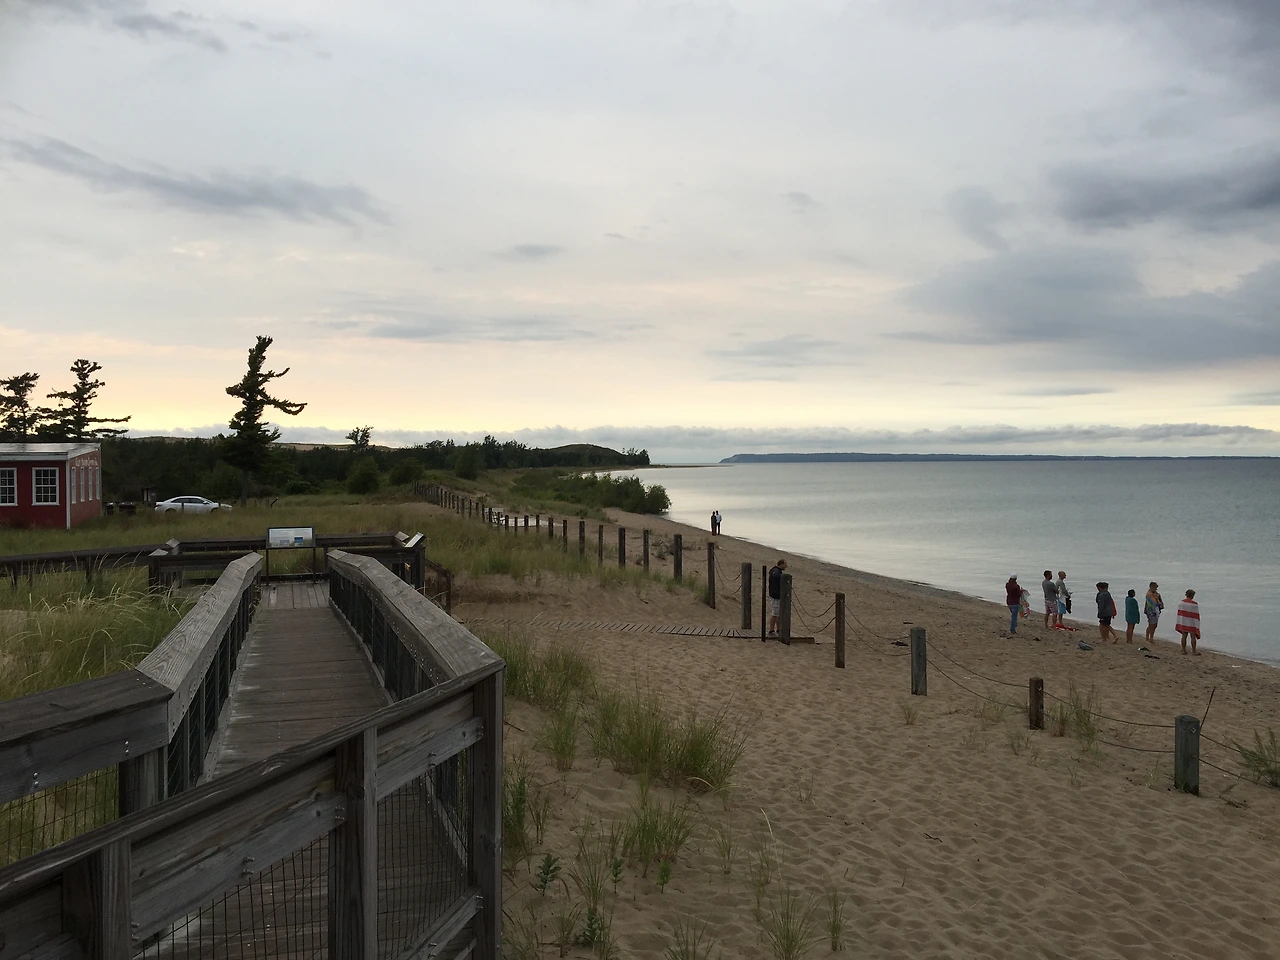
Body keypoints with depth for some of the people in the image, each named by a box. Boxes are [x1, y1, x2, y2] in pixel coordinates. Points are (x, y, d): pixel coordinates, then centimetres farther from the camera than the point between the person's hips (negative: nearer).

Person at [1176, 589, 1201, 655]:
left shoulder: (1181, 603, 0)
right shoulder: (1194, 604, -15)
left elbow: (1179, 613, 4)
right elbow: (1196, 615, -12)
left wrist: (1180, 623, 11)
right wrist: (1197, 624, -2)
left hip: (1183, 623, 5)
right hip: (1192, 623, -5)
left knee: (1184, 636, 9)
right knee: (1193, 637, 3)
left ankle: (1184, 651, 13)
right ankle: (1194, 651, 6)